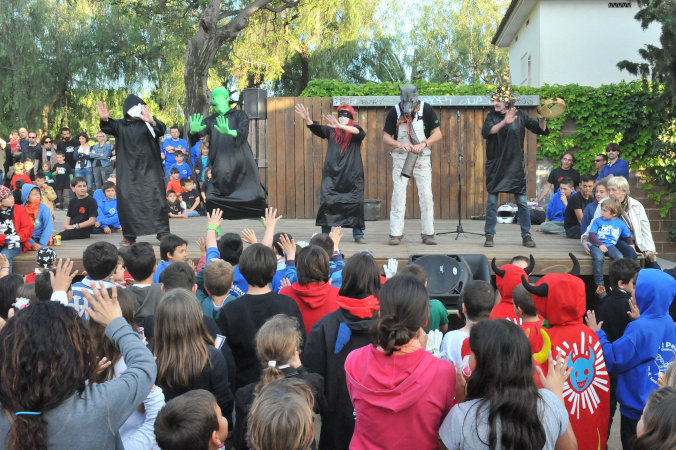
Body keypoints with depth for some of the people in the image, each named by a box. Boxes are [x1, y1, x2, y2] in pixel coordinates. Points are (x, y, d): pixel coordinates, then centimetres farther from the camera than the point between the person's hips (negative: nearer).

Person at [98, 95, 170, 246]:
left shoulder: (148, 123, 5)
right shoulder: (121, 125, 11)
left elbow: (161, 129, -14)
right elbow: (108, 128, -7)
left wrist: (151, 121, -36)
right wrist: (104, 120, -30)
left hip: (149, 168, -2)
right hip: (128, 170, 2)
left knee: (156, 197, -11)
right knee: (126, 200, -3)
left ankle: (162, 232, -9)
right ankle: (129, 235, 4)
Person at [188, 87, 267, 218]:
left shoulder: (239, 115, 5)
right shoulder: (210, 121, 15)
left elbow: (244, 133, -14)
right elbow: (197, 135, 1)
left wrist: (228, 132, -35)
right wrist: (193, 131, -24)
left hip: (240, 165, -3)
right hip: (220, 167, 3)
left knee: (253, 198, -9)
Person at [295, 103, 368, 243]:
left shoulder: (355, 130, 5)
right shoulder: (331, 131, 11)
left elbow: (360, 132, -18)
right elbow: (316, 129, -1)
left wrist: (340, 126, -31)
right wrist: (307, 119, -21)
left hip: (352, 175, -2)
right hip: (332, 173, 2)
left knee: (356, 203, -4)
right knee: (326, 202, -5)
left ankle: (358, 234, 8)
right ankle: (325, 234, 5)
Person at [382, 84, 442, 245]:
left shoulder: (426, 109, -3)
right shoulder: (394, 111, -2)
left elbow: (437, 134, 0)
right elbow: (385, 137, 2)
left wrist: (423, 144, -17)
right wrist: (400, 144, -17)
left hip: (422, 157, 0)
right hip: (400, 158, 0)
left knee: (426, 194, -3)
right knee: (398, 194, -4)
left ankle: (428, 234, 5)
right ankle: (395, 234, 1)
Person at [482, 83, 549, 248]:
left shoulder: (520, 116, 3)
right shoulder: (492, 116, 2)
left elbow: (540, 130, 5)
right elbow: (485, 132, -17)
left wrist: (543, 120, -16)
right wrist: (504, 122, -27)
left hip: (516, 165, 0)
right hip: (495, 165, 0)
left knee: (522, 202, 2)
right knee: (492, 201, 1)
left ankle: (526, 235, 11)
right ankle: (489, 235, 9)